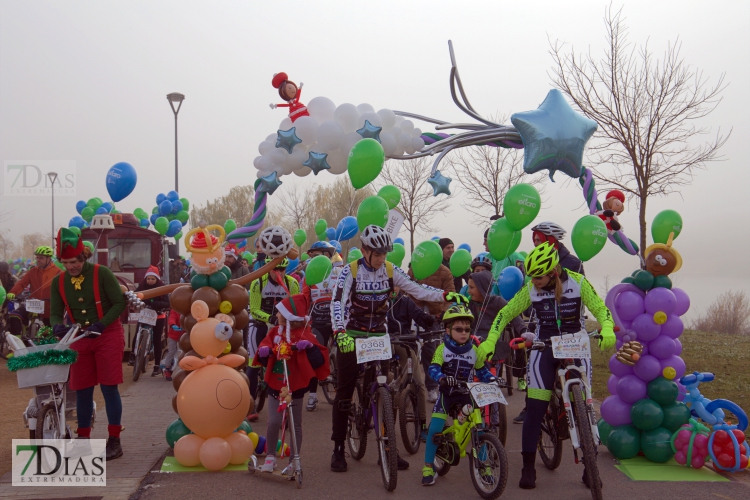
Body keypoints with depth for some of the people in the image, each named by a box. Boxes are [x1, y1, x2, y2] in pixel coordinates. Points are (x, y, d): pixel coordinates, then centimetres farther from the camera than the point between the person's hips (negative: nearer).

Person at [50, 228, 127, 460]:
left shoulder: (102, 274, -13)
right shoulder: (58, 282, -1)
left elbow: (120, 302, -11)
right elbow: (55, 312, 0)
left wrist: (101, 324, -23)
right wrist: (57, 326, -23)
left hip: (107, 336, -4)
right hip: (79, 339, 4)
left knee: (109, 387, -3)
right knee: (82, 390, 8)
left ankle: (114, 441, 5)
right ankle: (83, 439, 22)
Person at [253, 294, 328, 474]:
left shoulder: (303, 335, -13)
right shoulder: (275, 332, 2)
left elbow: (319, 360, -17)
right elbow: (263, 359, 10)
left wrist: (309, 347, -34)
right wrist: (263, 352, -12)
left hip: (294, 386, -3)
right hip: (275, 385, 3)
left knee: (295, 425, 8)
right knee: (273, 422, -6)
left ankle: (293, 462, 19)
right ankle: (270, 456, 14)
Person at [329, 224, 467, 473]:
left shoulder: (390, 270, -1)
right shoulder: (351, 271, -11)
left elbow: (416, 289, -7)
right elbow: (337, 302, -21)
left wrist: (446, 295, -21)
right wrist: (340, 332, -37)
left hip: (379, 336, 3)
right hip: (352, 337, -3)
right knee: (344, 392, 1)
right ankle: (338, 449, 12)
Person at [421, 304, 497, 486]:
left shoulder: (474, 350, -1)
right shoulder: (442, 348, -9)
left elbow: (482, 371, 6)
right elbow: (433, 369, -19)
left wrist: (493, 379, -14)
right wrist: (442, 378, -40)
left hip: (467, 393, 2)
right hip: (447, 393, -1)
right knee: (435, 428, -12)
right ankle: (428, 467, 4)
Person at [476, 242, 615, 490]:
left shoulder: (578, 282, -11)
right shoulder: (531, 289, -9)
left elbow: (600, 309, -7)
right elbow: (506, 313, -3)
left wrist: (607, 330, -29)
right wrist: (489, 342, -14)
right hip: (545, 349, 0)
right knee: (535, 409, -6)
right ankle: (528, 468, 4)